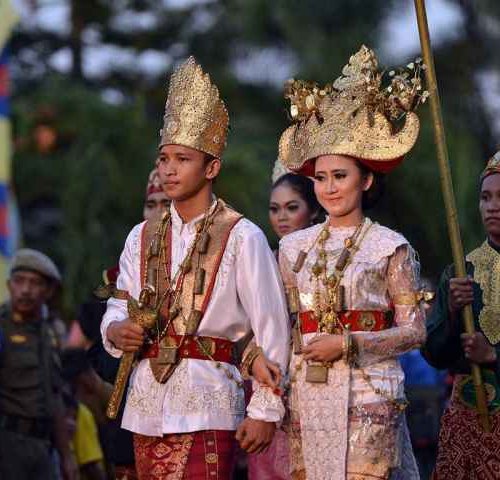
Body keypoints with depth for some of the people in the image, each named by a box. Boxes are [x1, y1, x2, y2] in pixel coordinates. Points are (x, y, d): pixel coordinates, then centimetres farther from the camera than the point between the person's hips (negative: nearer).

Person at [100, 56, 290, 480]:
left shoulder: (241, 237, -3)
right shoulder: (142, 238, 14)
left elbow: (272, 331, -5)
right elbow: (119, 308, 19)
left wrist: (265, 410, -7)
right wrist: (116, 332, -5)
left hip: (206, 404, -5)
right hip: (147, 401, 5)